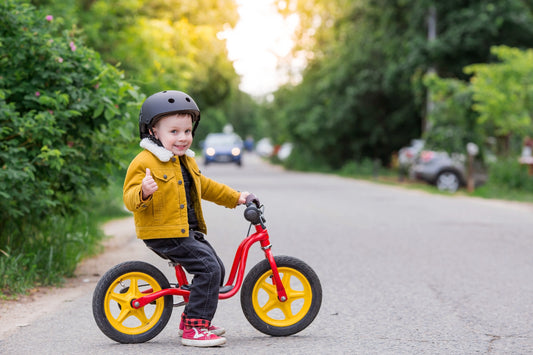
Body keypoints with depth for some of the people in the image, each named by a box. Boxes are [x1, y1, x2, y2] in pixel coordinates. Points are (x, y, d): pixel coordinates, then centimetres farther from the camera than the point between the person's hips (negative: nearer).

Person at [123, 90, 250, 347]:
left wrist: (235, 198, 33)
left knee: (215, 269, 13)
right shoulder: (145, 162, -13)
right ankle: (194, 328, -15)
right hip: (163, 233, -10)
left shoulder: (186, 161, 16)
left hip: (188, 231, 10)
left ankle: (191, 320, 26)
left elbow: (204, 186, 31)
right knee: (208, 268, -19)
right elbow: (130, 198, -19)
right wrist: (144, 192, -41)